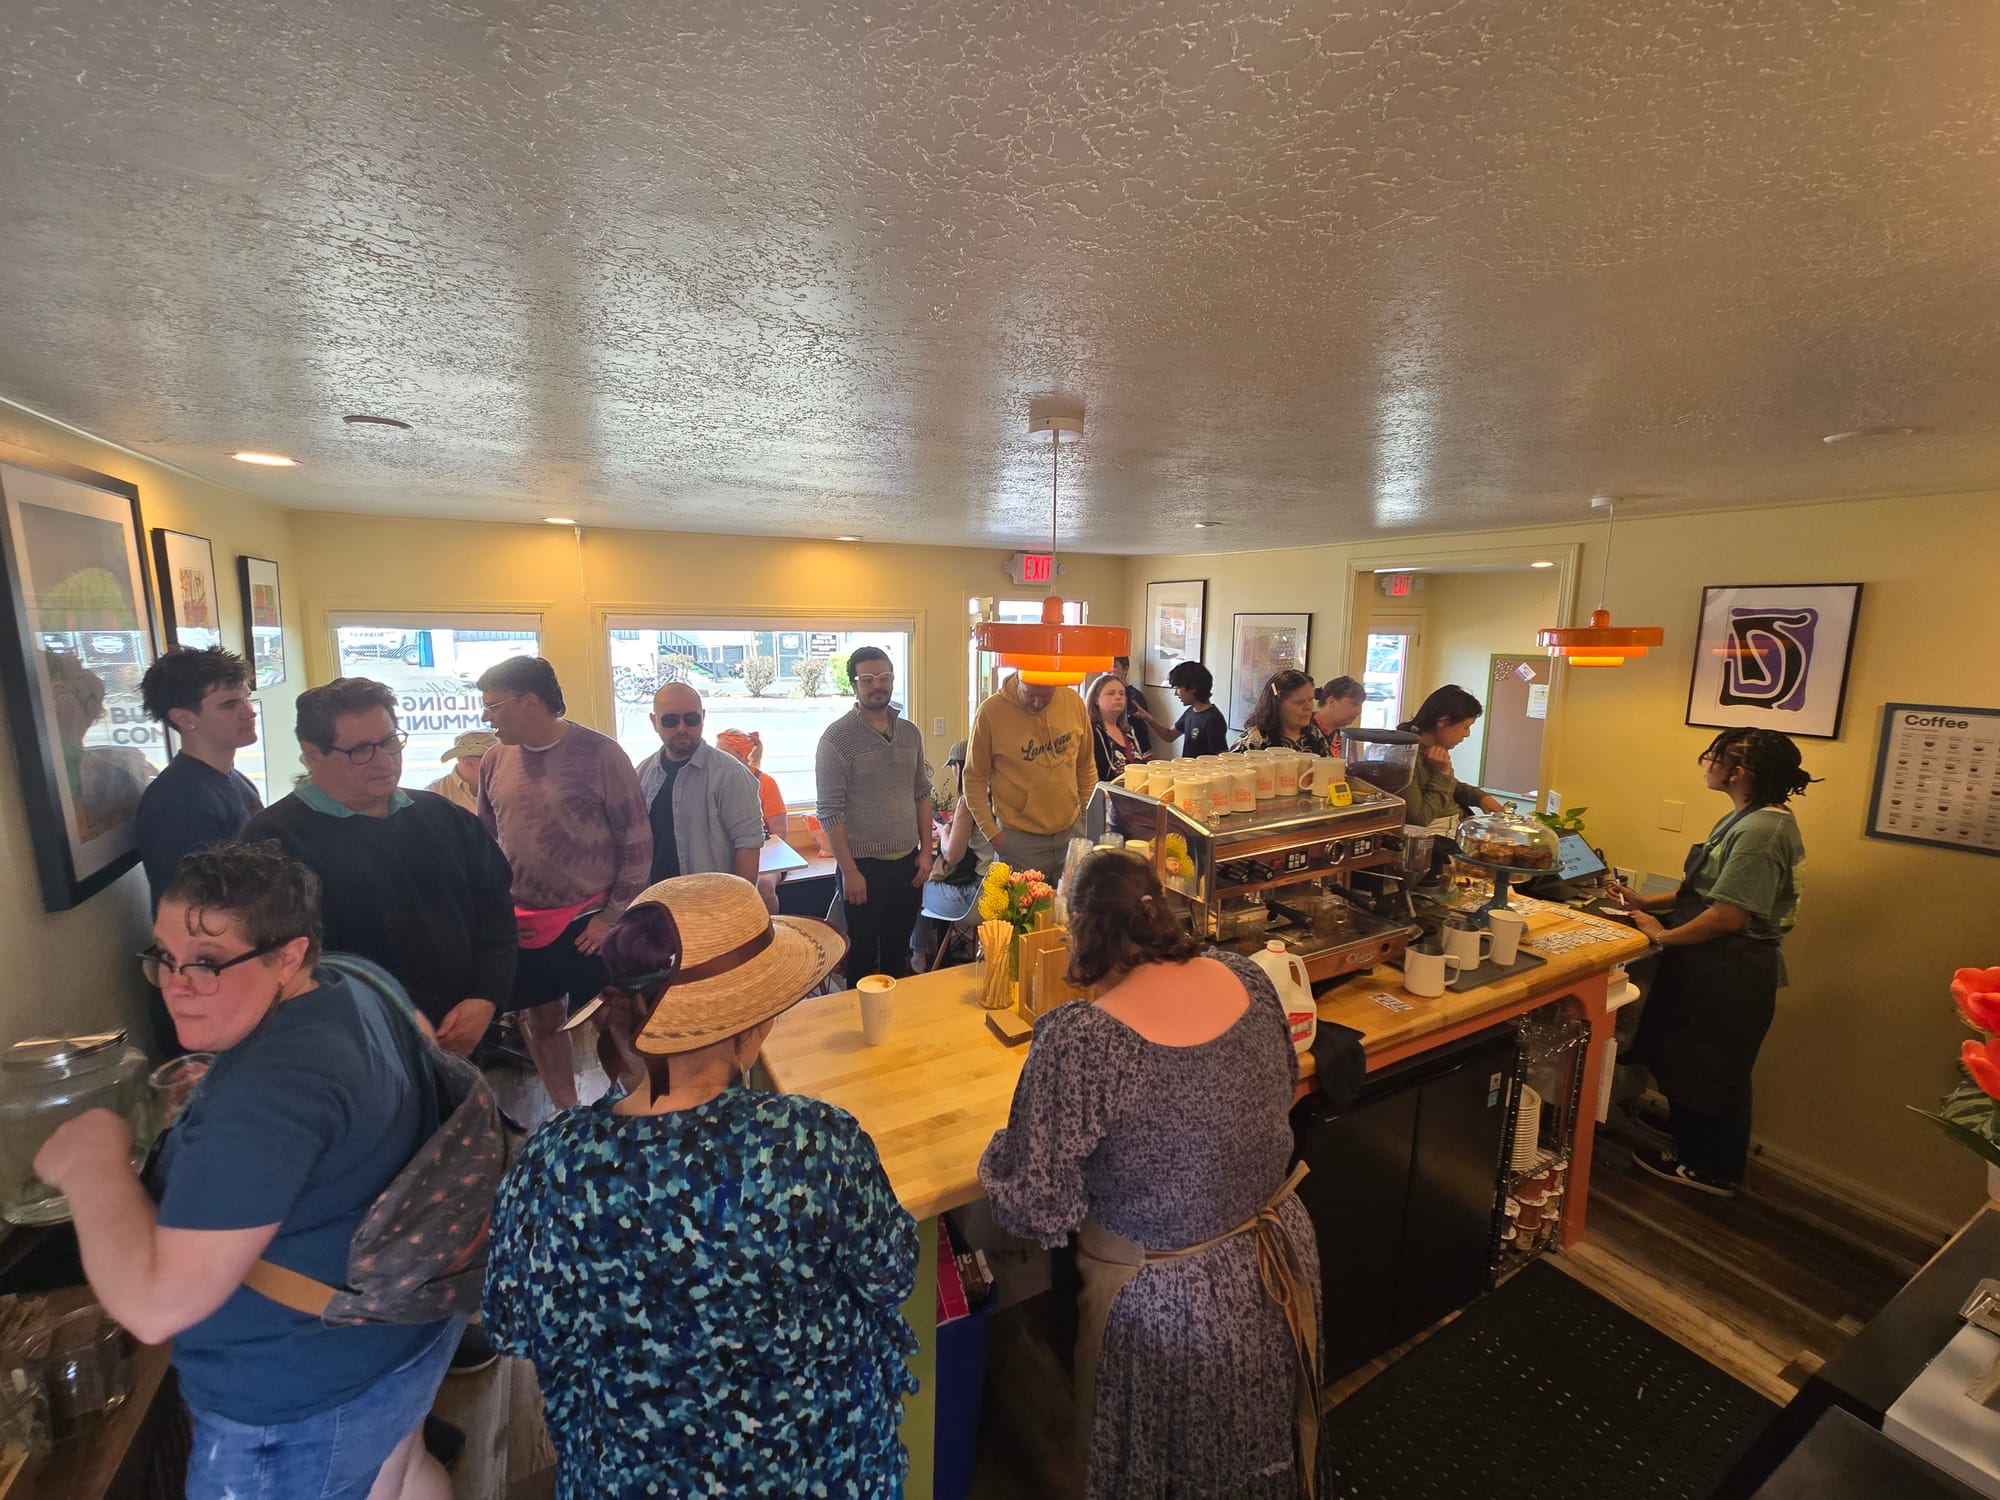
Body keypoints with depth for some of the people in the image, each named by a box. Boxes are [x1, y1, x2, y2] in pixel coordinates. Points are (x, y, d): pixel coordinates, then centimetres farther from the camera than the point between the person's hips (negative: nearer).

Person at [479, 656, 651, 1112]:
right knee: (541, 1023, 17)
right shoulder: (495, 760, 2)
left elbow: (636, 841, -10)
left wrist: (614, 915, -11)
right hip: (521, 926, 5)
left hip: (588, 923, -5)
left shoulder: (598, 753, -13)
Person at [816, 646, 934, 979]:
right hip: (864, 865, -5)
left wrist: (925, 851, 7)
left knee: (898, 951, 18)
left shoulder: (911, 733, 6)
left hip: (908, 862, 5)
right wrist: (849, 871, -14)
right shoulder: (837, 737, -11)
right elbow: (830, 811, -13)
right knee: (863, 955, 10)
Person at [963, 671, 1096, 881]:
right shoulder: (990, 712, -13)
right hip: (1018, 840, -3)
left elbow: (1086, 767, 9)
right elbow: (974, 778, -6)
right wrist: (991, 831, -10)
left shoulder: (1074, 702, -3)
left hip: (1071, 832, 4)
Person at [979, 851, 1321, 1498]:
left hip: (1167, 1302, -5)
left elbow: (1036, 1213, -24)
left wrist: (1000, 1156, -5)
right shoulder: (1246, 978, -15)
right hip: (1281, 1260, 5)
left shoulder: (1077, 1043, -33)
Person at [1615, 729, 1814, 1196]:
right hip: (1718, 967, 9)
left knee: (1709, 1070, 9)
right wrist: (1646, 903, 6)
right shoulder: (1748, 820, 8)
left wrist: (1663, 935, -15)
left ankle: (1710, 1170, 28)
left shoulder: (1759, 831, -24)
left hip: (1729, 974, -9)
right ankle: (1693, 1149, 38)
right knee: (1693, 1064, 21)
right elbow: (1707, 890, 12)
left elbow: (1726, 916, -26)